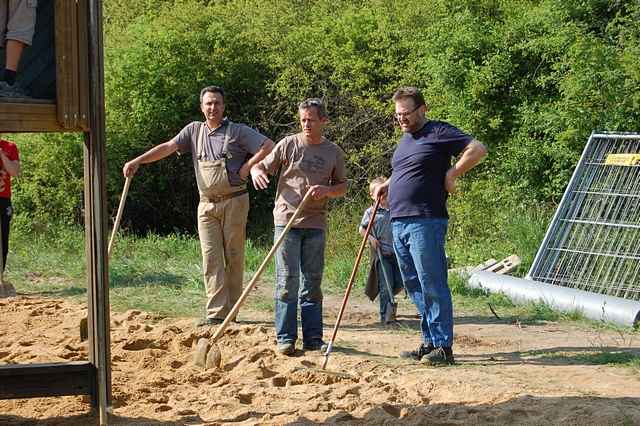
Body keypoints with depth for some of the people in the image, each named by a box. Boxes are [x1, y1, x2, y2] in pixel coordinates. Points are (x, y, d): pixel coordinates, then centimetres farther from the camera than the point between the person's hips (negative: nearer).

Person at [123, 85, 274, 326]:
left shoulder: (238, 131, -1)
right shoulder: (194, 130, 10)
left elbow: (269, 146, -7)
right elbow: (168, 147, 2)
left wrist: (247, 166, -10)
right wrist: (138, 161, -9)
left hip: (234, 201, -3)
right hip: (207, 205, 3)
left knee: (233, 256, 1)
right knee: (211, 259, -3)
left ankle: (231, 311, 7)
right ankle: (216, 313, -4)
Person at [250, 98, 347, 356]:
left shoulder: (334, 152, 8)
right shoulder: (289, 144, 1)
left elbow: (342, 187, 13)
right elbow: (262, 165, 4)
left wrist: (327, 190, -8)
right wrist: (256, 172, -20)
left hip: (315, 224, 3)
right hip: (287, 220, -3)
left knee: (312, 283, 8)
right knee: (287, 281, -4)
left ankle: (313, 339, 13)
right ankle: (285, 338, -1)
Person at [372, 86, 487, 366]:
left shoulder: (439, 133, -4)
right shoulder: (405, 140, 22)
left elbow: (478, 149, -11)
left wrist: (452, 174, -13)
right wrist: (385, 185, 19)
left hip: (425, 222, -9)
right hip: (399, 223, 9)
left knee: (433, 285, -9)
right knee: (414, 287, 12)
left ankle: (443, 347, -6)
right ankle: (429, 342, 19)